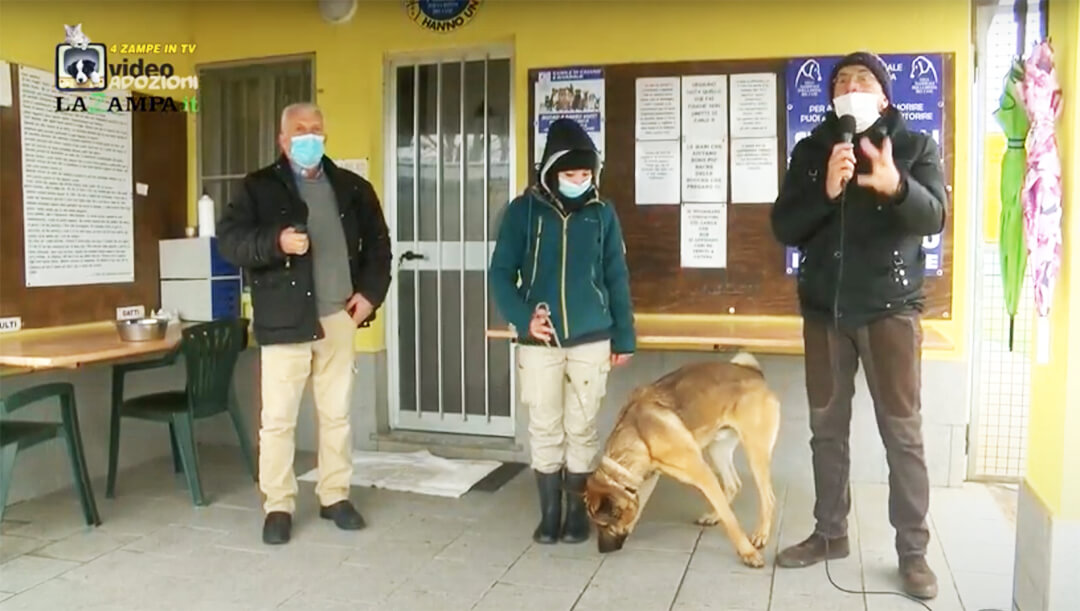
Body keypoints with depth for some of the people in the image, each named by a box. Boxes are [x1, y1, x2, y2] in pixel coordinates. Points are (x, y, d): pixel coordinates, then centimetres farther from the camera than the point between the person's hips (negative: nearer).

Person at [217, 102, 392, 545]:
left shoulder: (352, 188, 12)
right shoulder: (258, 187, 2)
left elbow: (377, 244, 18)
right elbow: (229, 240, -7)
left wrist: (370, 292, 5)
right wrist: (275, 242, -24)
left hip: (338, 318, 3)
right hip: (284, 321, -3)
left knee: (336, 413, 11)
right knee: (278, 418, 0)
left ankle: (335, 496, 23)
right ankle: (279, 506, 12)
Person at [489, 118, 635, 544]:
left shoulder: (602, 213, 2)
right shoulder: (523, 210, -1)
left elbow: (617, 278, 6)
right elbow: (501, 272, 0)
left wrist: (624, 336, 5)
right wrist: (522, 318, -14)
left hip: (591, 340, 1)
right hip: (539, 342, 0)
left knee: (581, 428, 7)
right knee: (544, 429, 7)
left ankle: (578, 512, 21)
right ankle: (549, 513, 20)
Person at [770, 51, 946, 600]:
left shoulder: (915, 147, -1)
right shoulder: (811, 150, 4)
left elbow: (934, 217, -17)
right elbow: (783, 228, -5)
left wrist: (897, 186, -38)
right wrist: (826, 191, -22)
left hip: (890, 308, -2)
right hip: (824, 308, 3)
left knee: (902, 430, 0)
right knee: (827, 427, 10)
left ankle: (912, 551, 11)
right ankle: (830, 533, 24)